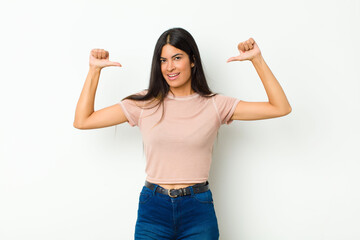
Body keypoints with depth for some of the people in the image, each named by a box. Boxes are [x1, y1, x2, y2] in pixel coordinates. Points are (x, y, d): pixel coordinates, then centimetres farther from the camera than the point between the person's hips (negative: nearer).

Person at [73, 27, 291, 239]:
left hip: (199, 209, 0)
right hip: (153, 208, 1)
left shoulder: (215, 105, 0)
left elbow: (281, 108, -3)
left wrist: (257, 59, -8)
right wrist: (95, 69, -1)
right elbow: (82, 121, 2)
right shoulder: (144, 104, 2)